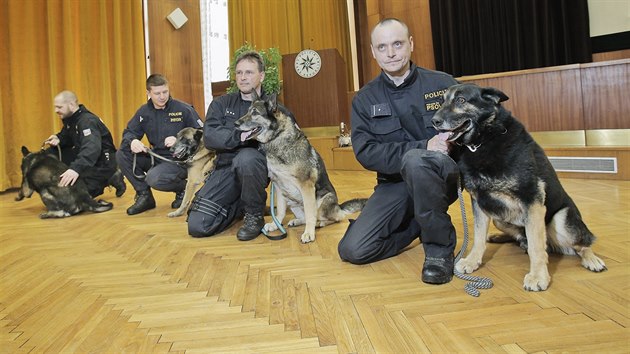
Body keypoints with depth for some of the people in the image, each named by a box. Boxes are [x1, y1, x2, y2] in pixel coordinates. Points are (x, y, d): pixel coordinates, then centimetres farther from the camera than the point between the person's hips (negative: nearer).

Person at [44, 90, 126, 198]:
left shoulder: (87, 121, -24)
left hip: (103, 161, -9)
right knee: (52, 152, -2)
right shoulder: (69, 118, 5)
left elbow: (92, 148, -40)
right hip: (86, 158, 9)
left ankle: (111, 179, -1)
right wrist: (58, 139, -9)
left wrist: (76, 168, -54)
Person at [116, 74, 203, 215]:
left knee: (154, 179, -32)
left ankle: (183, 187, 3)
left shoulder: (184, 109, -9)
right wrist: (132, 141, -17)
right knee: (122, 155, -10)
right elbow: (129, 132, 8)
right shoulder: (144, 111, 4)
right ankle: (144, 195, 1)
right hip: (157, 158, 6)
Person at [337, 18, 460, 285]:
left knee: (415, 160, -38)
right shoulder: (364, 99, 1)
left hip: (442, 173, -2)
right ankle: (418, 225, 12)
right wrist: (423, 146, -24)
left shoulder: (442, 83, -1)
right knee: (352, 250, -14)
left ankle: (440, 248, -17)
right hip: (394, 183, 3)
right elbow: (365, 153, -10)